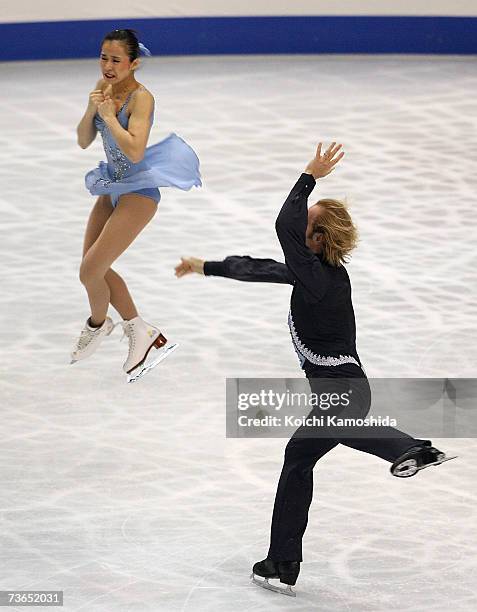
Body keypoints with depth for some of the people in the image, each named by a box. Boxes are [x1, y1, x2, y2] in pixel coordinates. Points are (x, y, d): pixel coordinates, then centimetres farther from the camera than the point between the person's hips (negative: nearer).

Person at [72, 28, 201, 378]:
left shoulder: (141, 97, -20)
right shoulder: (104, 87, 1)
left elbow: (135, 151, -31)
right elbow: (83, 142, 3)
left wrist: (109, 114, -24)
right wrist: (92, 110, -13)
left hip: (138, 192, -8)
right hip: (112, 188, 8)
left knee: (90, 271, -7)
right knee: (94, 268, 11)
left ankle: (98, 325, 23)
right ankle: (140, 330, 24)